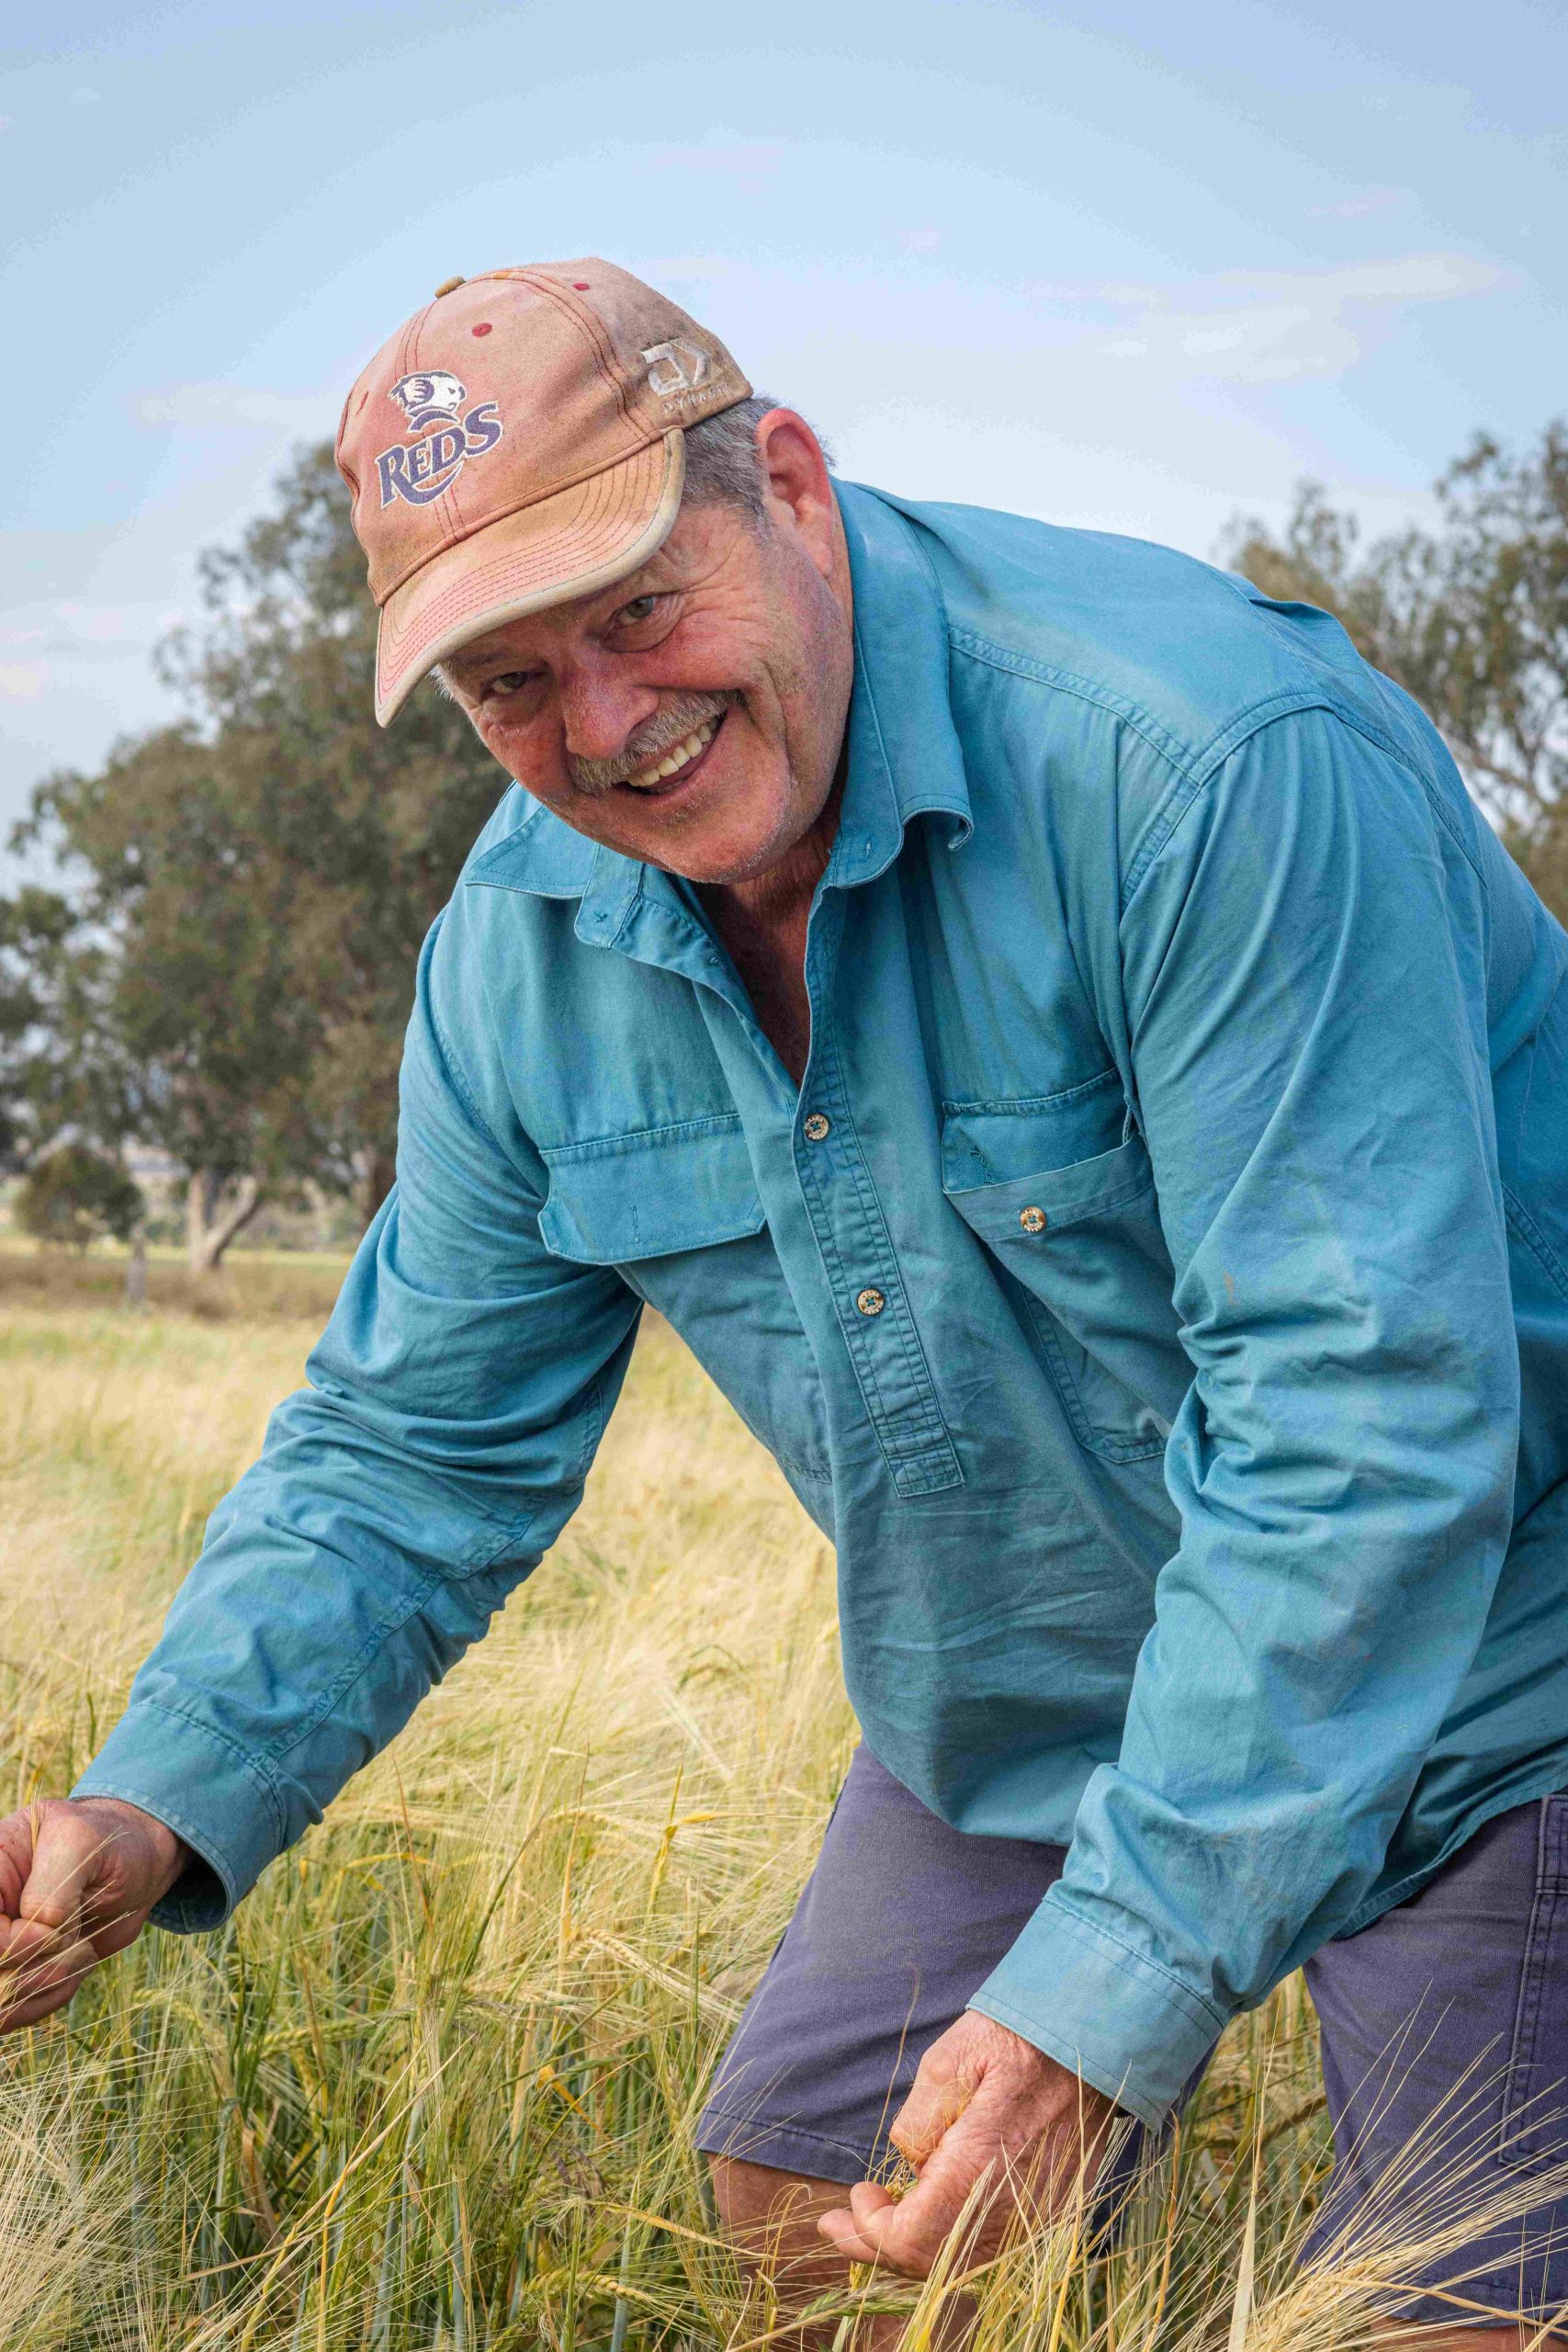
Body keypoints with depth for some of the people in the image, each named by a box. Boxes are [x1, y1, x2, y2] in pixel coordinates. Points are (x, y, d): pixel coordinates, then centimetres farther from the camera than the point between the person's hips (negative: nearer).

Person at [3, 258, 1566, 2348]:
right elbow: (412, 1447, 2)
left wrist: (1119, 1983, -34)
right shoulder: (521, 952, -7)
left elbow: (1362, 1418, -32)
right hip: (1017, 1719, 6)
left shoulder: (1201, 757, -30)